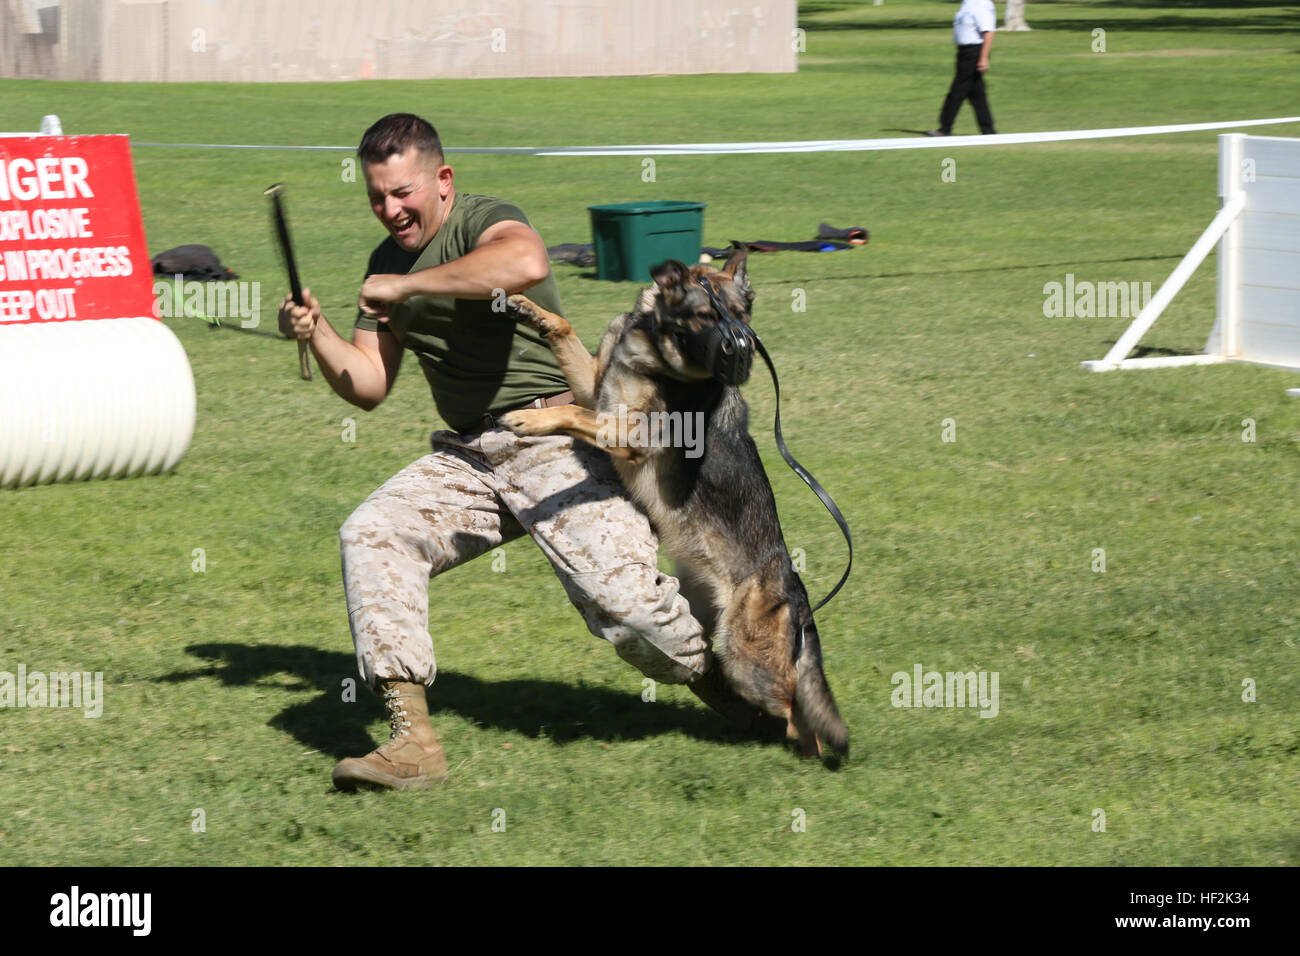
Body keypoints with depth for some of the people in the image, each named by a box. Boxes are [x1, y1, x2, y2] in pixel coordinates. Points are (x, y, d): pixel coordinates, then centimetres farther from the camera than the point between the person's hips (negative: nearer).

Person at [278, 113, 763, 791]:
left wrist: (407, 286, -27)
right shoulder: (388, 260, 15)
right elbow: (368, 387, 15)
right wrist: (317, 335, -4)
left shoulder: (484, 220, -9)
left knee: (621, 600, -19)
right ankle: (411, 740, -20)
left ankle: (731, 686, 11)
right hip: (467, 457, 7)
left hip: (555, 445, -7)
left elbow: (525, 263, -35)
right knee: (370, 535, -17)